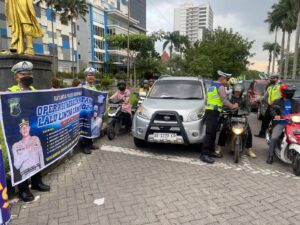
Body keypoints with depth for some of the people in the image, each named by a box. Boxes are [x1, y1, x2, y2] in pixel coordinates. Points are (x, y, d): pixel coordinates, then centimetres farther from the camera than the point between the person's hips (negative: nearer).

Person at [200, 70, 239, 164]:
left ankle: (211, 151, 22)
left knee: (213, 133, 15)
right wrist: (232, 106, -2)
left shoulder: (212, 86, 22)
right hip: (213, 112, -10)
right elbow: (224, 100, -14)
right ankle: (204, 154, -14)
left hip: (209, 111, 10)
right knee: (209, 133, -13)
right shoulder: (220, 87, -6)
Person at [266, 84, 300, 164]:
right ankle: (270, 156, -12)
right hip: (280, 123, -3)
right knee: (274, 138, -20)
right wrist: (275, 115, -26)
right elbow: (272, 109, -4)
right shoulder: (277, 102, 8)